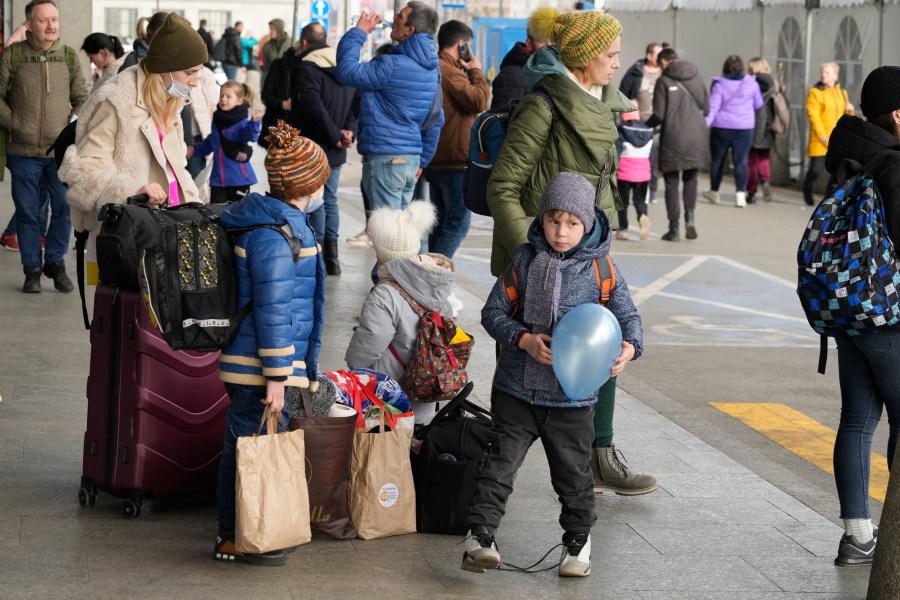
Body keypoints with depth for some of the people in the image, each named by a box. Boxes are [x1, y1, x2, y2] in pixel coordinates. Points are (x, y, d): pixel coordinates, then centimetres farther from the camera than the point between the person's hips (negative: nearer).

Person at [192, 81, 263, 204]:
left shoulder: (242, 123, -13)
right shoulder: (217, 122, 8)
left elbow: (251, 136, -35)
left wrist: (254, 122, -53)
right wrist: (195, 150, 31)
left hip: (239, 178, -6)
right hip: (218, 179, 6)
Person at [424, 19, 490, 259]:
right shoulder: (449, 71, -16)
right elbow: (479, 101, -22)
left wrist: (468, 73, 10)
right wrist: (476, 71, -8)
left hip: (436, 160, 10)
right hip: (454, 161, -10)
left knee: (441, 221, 15)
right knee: (458, 221, -8)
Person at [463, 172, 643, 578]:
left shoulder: (601, 270, -4)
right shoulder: (525, 259, -2)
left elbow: (628, 317, 2)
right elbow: (493, 312, 1)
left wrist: (629, 347, -20)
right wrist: (524, 340, -16)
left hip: (572, 395, 0)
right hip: (517, 390, 0)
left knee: (573, 472, 12)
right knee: (499, 463, -4)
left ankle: (578, 537, 30)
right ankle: (480, 534, -1)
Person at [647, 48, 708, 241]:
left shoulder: (664, 81, -7)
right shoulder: (696, 77, 6)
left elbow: (659, 115, -10)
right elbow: (706, 108, 9)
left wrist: (645, 127, 8)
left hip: (673, 138, -4)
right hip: (696, 137, 4)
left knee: (671, 183, 6)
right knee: (690, 178, 19)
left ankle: (674, 228, 6)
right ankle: (690, 215, -2)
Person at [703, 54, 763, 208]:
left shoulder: (720, 84, -6)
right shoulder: (751, 83, -1)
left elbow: (713, 108, -11)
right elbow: (758, 104, 11)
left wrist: (704, 124, -13)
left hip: (721, 128, -1)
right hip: (744, 128, 1)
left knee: (717, 159, 13)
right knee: (741, 161, -1)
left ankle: (714, 192, 26)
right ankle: (740, 194, -13)